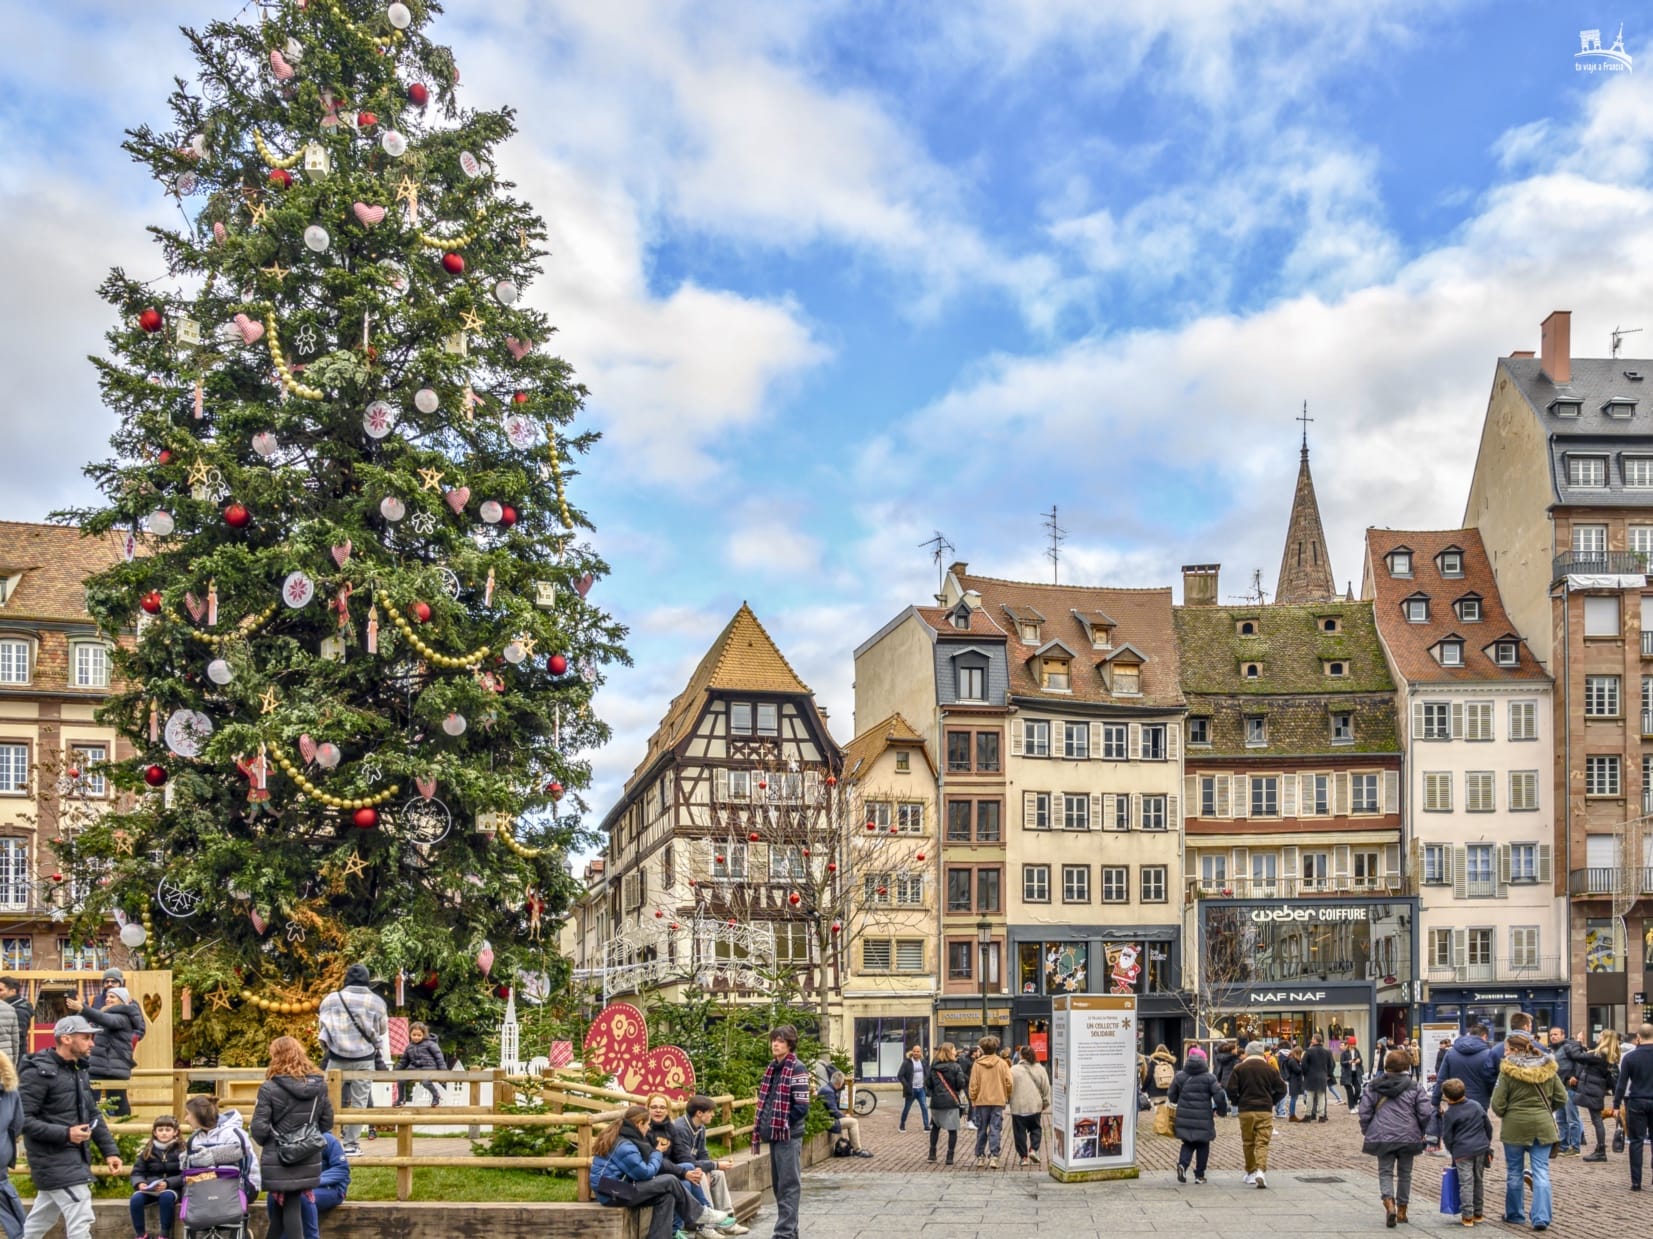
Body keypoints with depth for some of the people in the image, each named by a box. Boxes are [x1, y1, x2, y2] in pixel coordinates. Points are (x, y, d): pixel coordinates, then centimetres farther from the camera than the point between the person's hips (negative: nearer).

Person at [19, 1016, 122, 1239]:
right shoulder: (38, 1072, -15)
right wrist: (65, 1134, -24)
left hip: (75, 1159, 9)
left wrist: (109, 1151, 8)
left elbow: (93, 1114, 17)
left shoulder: (78, 1072, 14)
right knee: (81, 1221, -11)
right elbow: (22, 1120, -19)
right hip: (55, 1160, -9)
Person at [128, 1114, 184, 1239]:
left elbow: (184, 1176, -8)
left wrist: (167, 1183, -22)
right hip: (149, 1189, 3)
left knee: (166, 1197, -37)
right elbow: (137, 1172, 8)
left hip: (172, 1188, -3)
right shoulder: (147, 1151, 11)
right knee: (136, 1199, -28)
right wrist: (140, 1183, -14)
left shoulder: (180, 1150, 0)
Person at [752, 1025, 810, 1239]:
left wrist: (781, 1123, -13)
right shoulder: (772, 1068, 13)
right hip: (774, 1134, 8)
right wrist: (762, 1126, 7)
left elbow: (802, 1107, -16)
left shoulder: (797, 1069, -11)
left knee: (789, 1185, -6)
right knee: (778, 1185, 13)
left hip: (789, 1135, -8)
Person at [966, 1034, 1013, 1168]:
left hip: (981, 1101, 1)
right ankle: (993, 1157, -9)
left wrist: (973, 1099, 10)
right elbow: (1008, 1083, -3)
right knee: (995, 1130, 0)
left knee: (981, 1130, 12)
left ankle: (979, 1156, 17)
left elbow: (973, 1085, -3)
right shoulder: (1002, 1064, -4)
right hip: (998, 1101, -1)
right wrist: (1008, 1097, 14)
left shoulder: (977, 1064, -5)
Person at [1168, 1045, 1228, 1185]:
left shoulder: (1179, 1076, 3)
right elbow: (1219, 1096, -9)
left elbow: (1171, 1096, 8)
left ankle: (1182, 1164, -11)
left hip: (1184, 1117, 2)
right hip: (1203, 1119, -2)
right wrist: (1222, 1110, 8)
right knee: (1203, 1146, 11)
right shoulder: (1209, 1078, -5)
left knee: (1188, 1143, 15)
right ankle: (1199, 1175, 12)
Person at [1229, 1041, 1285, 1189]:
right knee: (1262, 1143, -4)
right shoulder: (1270, 1069, 3)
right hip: (1265, 1111, 0)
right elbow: (1281, 1089, 4)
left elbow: (1231, 1089, -7)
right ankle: (1261, 1170, -23)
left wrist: (1237, 1103, 10)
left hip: (1246, 1111, 0)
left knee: (1248, 1143, 13)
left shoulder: (1239, 1068, -1)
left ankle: (1251, 1173, 20)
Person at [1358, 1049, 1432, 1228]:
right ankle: (1402, 1210, 20)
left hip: (1382, 1137, 0)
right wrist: (1423, 1132, 12)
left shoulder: (1373, 1087, 0)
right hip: (1408, 1137, 0)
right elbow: (1426, 1113, -5)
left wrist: (1366, 1131, 14)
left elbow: (1365, 1111, 0)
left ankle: (1389, 1203, -18)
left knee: (1385, 1171, 6)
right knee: (1404, 1173, 15)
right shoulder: (1414, 1088, -3)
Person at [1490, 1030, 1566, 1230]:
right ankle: (1541, 1217, -5)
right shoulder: (1547, 1068, 2)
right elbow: (1561, 1098, 5)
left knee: (1514, 1172, 12)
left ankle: (1514, 1214, 23)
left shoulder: (1508, 1070, -11)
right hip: (1543, 1125, 3)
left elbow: (1497, 1104, -9)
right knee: (1541, 1172, 4)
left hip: (1515, 1125, -3)